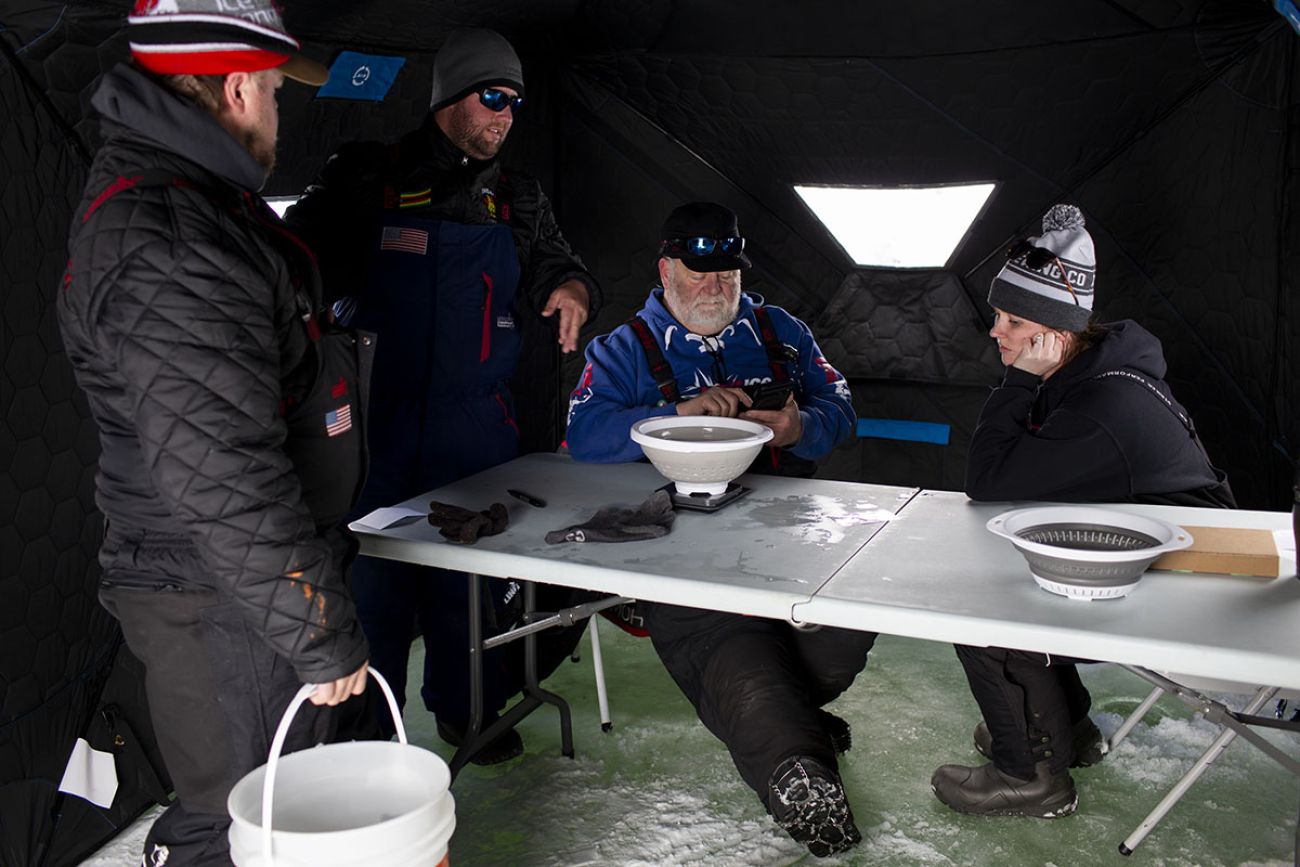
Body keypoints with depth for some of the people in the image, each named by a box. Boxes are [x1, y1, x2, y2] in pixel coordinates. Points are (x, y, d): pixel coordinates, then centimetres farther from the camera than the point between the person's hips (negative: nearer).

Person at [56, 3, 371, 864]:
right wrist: (322, 635, -21)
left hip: (248, 586, 10)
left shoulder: (185, 199, 11)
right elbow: (222, 479, -28)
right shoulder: (168, 250, -25)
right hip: (219, 608, -10)